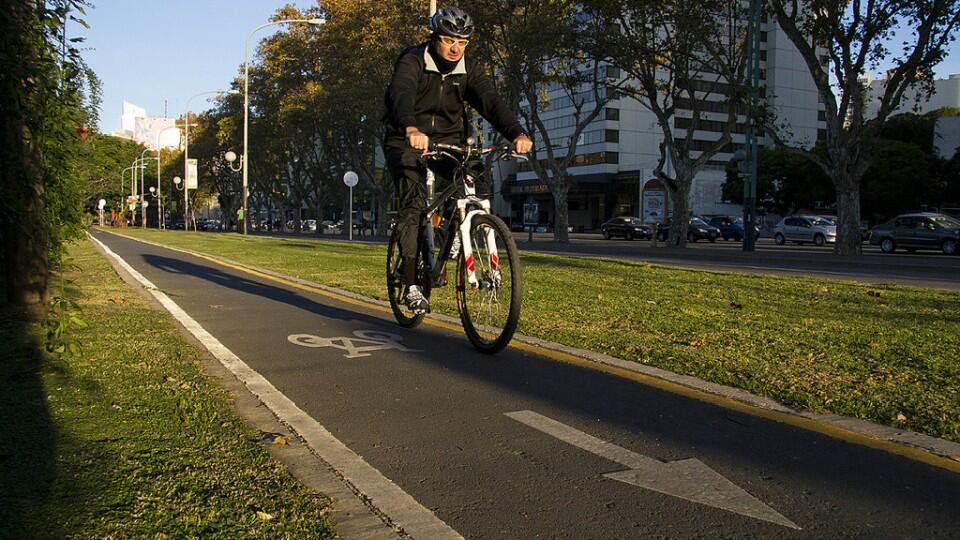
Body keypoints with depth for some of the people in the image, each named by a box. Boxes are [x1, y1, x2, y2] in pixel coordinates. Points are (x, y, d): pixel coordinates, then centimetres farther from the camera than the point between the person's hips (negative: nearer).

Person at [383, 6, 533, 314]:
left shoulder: (467, 70, -2)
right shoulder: (412, 62, -16)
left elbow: (491, 101, -17)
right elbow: (401, 94, -36)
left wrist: (516, 133, -36)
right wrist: (412, 129, -59)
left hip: (447, 141, 4)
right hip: (407, 142, -4)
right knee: (413, 203, -21)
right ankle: (410, 283, -16)